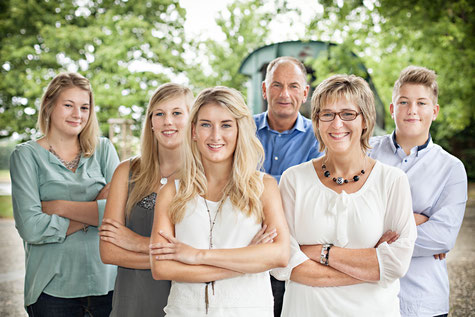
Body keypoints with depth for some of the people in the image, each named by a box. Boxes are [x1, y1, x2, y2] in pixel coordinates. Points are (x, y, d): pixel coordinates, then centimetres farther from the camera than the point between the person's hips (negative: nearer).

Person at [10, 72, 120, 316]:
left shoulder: (103, 149, 6)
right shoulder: (26, 155, -1)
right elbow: (31, 228, -13)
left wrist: (59, 207, -11)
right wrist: (95, 212, -11)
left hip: (107, 283, 2)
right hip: (53, 290, -2)